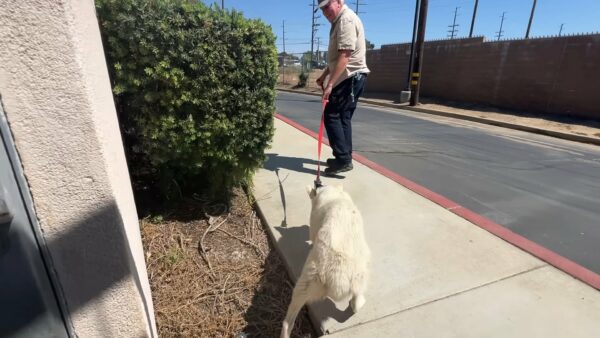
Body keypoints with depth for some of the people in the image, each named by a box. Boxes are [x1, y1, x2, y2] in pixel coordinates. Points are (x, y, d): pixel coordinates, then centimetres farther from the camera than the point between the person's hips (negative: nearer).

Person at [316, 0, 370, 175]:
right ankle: (345, 158, 17)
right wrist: (324, 75, 27)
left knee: (332, 115, -11)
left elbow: (344, 56, -25)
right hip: (349, 78, 10)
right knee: (343, 117, 11)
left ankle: (343, 159, -11)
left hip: (351, 77, -10)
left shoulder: (346, 19, -13)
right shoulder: (339, 21, 19)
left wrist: (330, 83, -30)